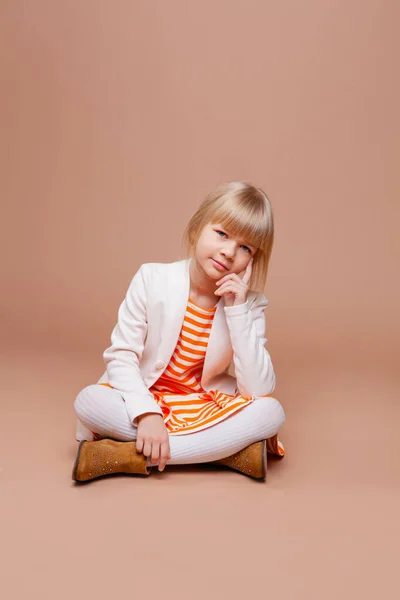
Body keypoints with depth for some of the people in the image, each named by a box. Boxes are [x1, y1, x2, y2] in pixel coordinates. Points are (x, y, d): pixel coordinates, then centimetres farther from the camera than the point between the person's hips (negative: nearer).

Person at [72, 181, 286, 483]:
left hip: (207, 411, 1)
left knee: (271, 411, -26)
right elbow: (121, 356, -12)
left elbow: (260, 391, -17)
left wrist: (238, 311, -24)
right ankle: (227, 450, -25)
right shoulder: (153, 278, -12)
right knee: (89, 401, -29)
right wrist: (147, 414, -29)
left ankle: (130, 456, -28)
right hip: (146, 400, 0)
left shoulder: (250, 303, -9)